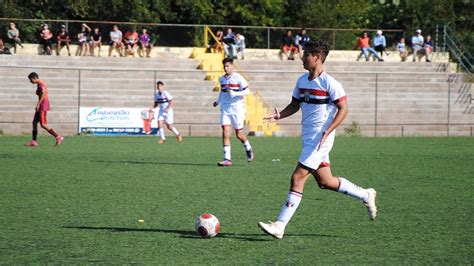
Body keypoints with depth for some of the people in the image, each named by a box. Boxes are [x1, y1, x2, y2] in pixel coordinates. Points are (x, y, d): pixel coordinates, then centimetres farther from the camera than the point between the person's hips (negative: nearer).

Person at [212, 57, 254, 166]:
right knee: (225, 132, -9)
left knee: (238, 134, 4)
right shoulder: (222, 79, 9)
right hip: (225, 109, 4)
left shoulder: (238, 78, -8)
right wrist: (218, 101, 10)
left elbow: (246, 91, -10)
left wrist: (234, 93, -22)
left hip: (237, 108, -4)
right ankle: (227, 159, -10)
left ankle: (248, 149, 35)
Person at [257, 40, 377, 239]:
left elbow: (343, 109, -13)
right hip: (308, 139, 9)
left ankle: (280, 226, -11)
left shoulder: (330, 83, -14)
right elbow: (295, 105, 19)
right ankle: (366, 196, 32)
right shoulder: (301, 81, 10)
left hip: (320, 139, -9)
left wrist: (327, 132, -23)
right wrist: (279, 115, -1)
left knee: (297, 178, -12)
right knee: (324, 182, 15)